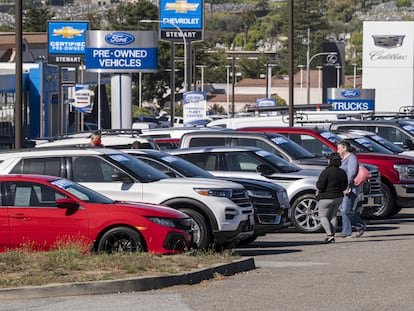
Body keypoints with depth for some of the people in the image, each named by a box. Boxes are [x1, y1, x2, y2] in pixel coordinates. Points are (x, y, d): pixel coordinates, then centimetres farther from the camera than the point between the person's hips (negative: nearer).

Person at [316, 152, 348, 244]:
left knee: (323, 216, 3)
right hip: (338, 197, 7)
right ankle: (332, 237, 9)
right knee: (333, 216, 14)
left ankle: (329, 235, -13)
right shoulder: (342, 172, 4)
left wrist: (318, 191, 0)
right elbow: (344, 187, 10)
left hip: (327, 198, -7)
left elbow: (320, 186, -20)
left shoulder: (326, 172, -19)